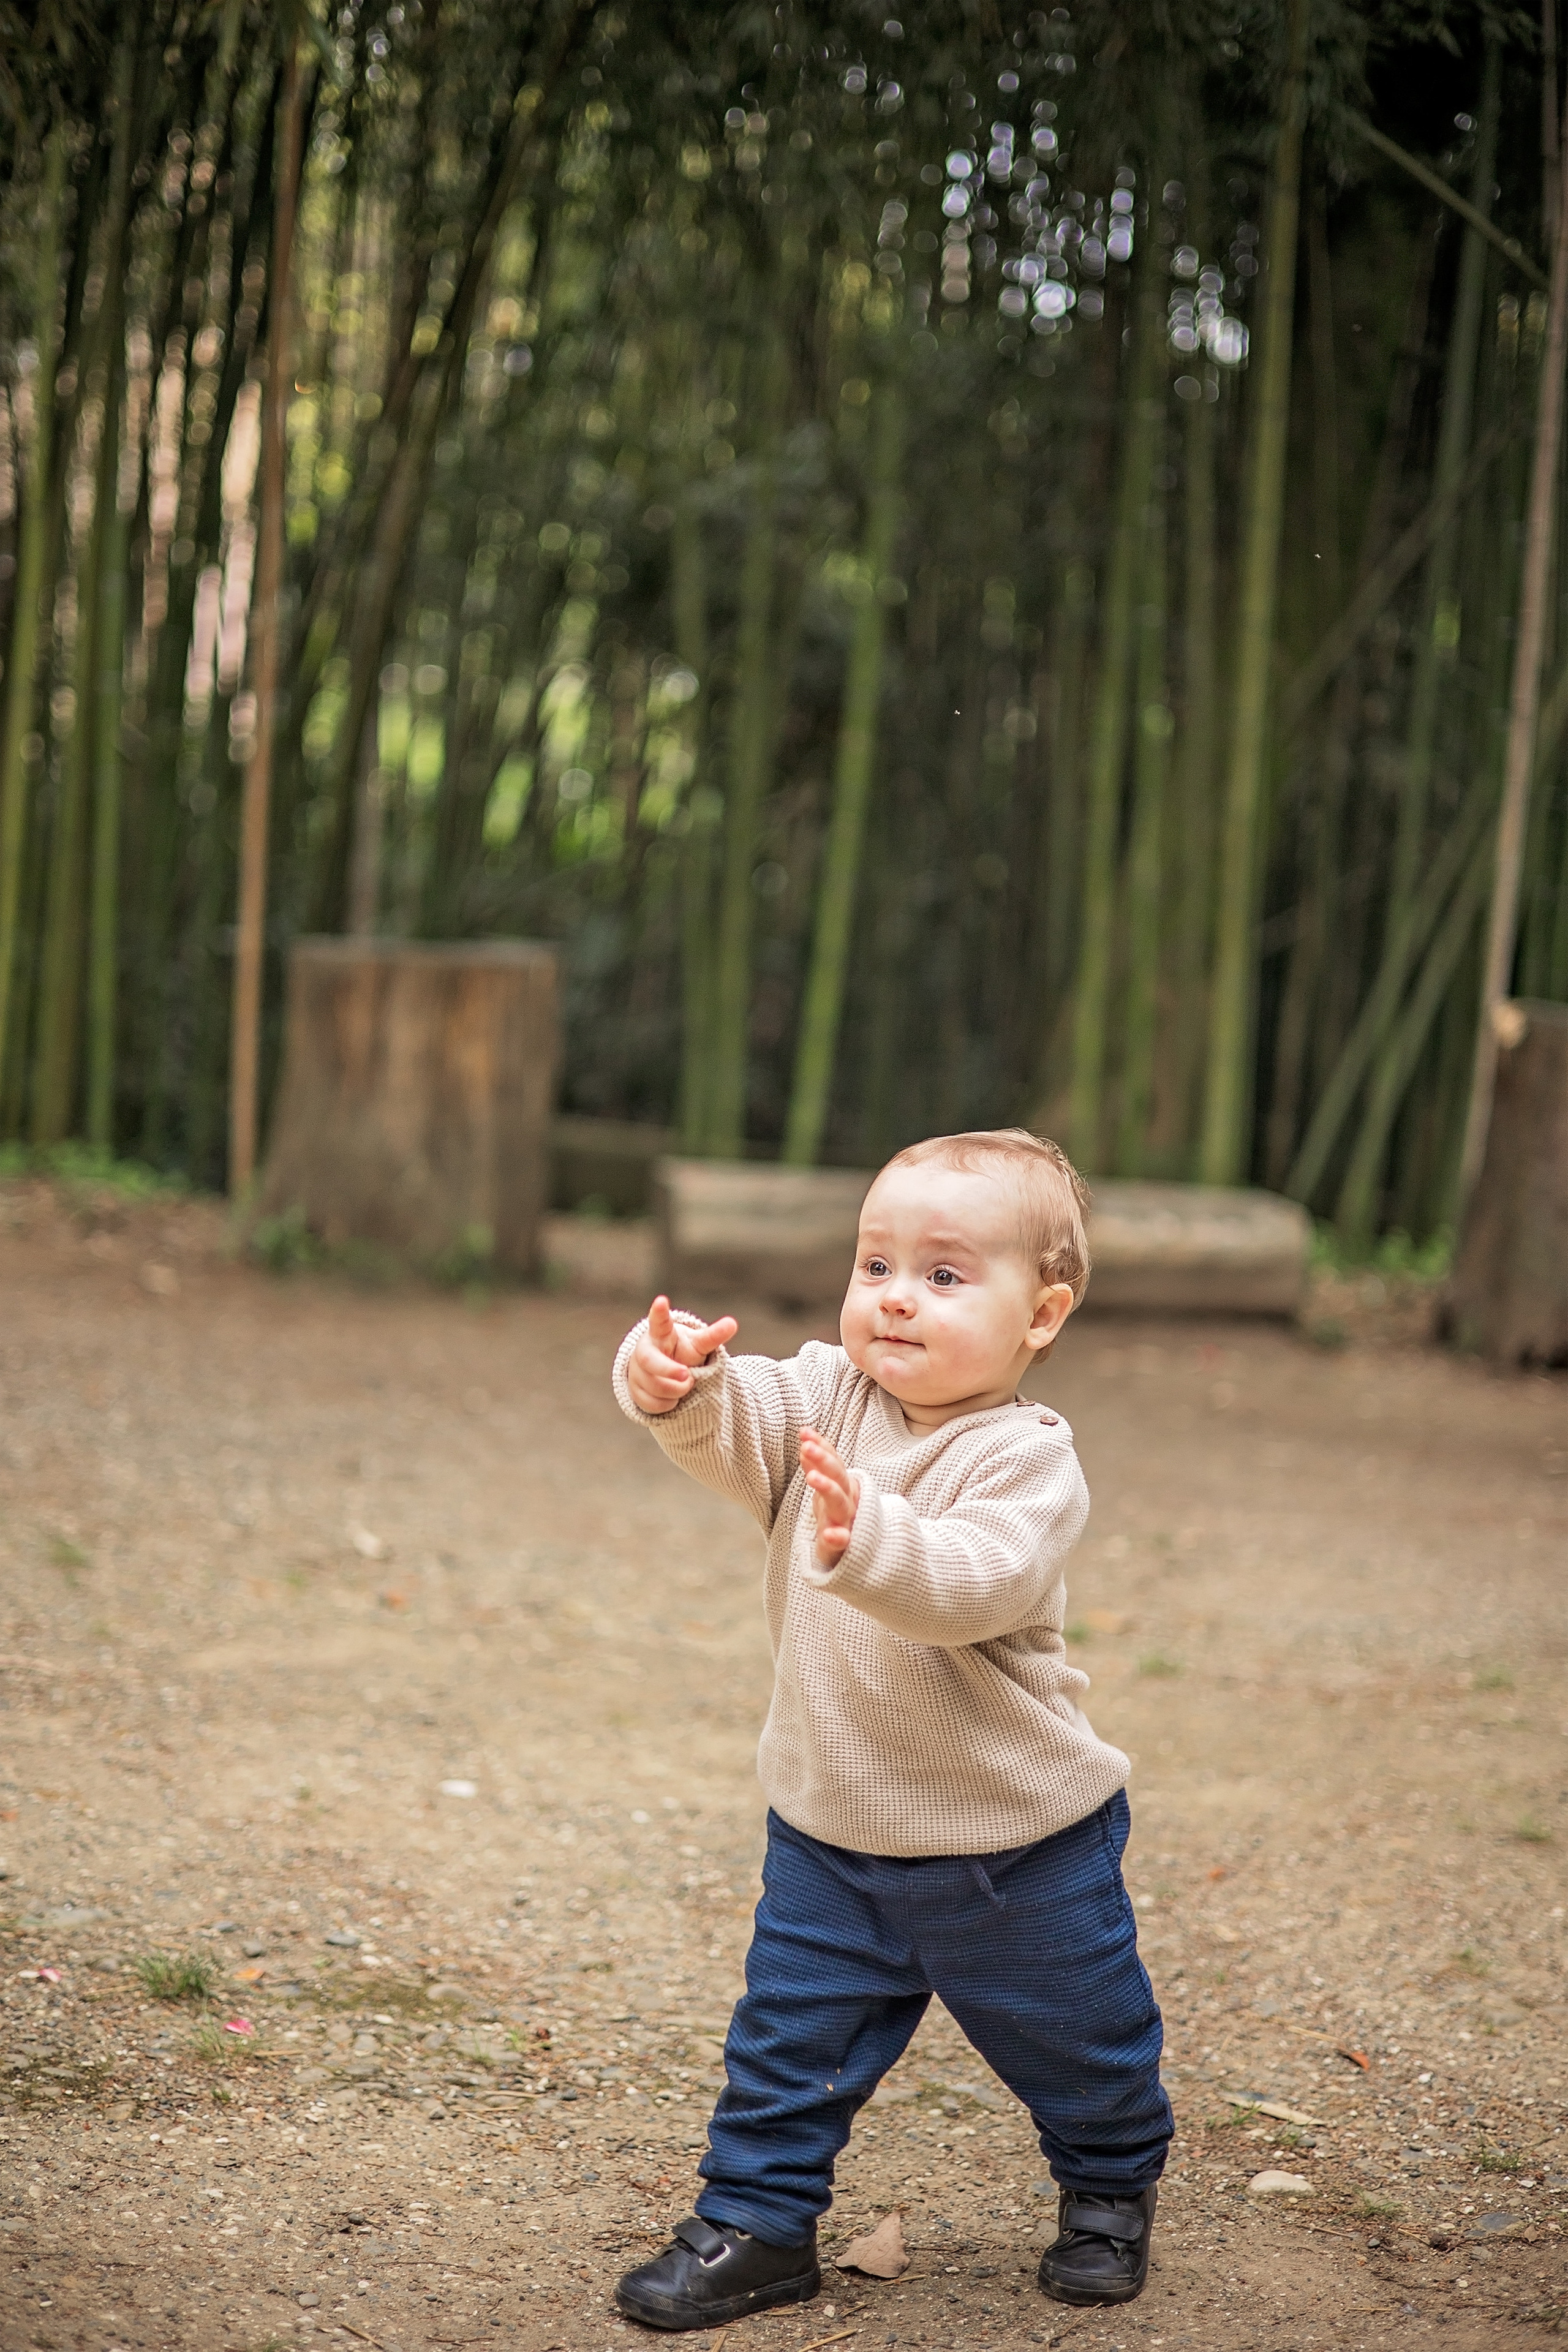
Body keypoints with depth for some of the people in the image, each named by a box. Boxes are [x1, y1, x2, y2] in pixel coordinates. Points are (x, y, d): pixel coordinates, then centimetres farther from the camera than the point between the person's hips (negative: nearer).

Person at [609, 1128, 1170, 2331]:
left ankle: (1111, 2183, 43)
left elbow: (974, 1583, -39)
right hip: (830, 1829, 4)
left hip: (1019, 1843, -3)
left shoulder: (1026, 1460, -22)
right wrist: (674, 1380, -46)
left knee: (1077, 2041, 17)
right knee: (790, 2039, 6)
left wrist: (869, 1541, -58)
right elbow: (730, 1422, -23)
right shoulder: (825, 1398, -5)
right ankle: (758, 2221, 23)